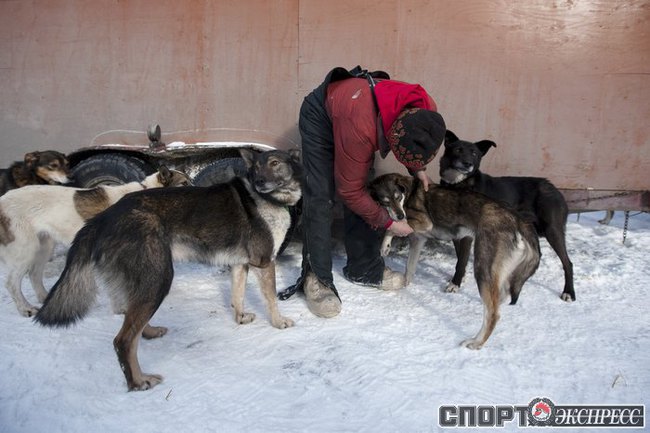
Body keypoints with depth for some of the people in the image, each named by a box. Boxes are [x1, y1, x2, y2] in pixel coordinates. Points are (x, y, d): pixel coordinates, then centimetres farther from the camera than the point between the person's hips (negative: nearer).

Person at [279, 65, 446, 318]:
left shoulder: (427, 112, -27)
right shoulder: (359, 129, -46)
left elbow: (413, 148, 1)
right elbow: (349, 191, -30)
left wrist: (418, 169, -15)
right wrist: (388, 223, -23)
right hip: (320, 115, -6)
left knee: (364, 196, 3)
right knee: (321, 198, -15)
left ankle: (364, 268, 15)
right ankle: (317, 278, -6)